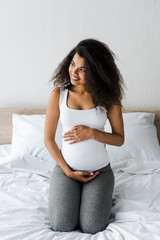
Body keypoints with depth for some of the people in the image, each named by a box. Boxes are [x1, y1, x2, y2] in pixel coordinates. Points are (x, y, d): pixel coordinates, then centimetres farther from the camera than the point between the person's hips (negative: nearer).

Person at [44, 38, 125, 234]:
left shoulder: (109, 98, -7)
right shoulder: (58, 94, -8)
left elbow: (119, 139, -2)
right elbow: (49, 139, -3)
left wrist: (92, 133, -20)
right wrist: (68, 172, -8)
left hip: (100, 169, 0)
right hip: (66, 167, 0)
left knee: (92, 228, -13)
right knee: (62, 225, -14)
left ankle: (99, 192, 18)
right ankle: (72, 190, 16)